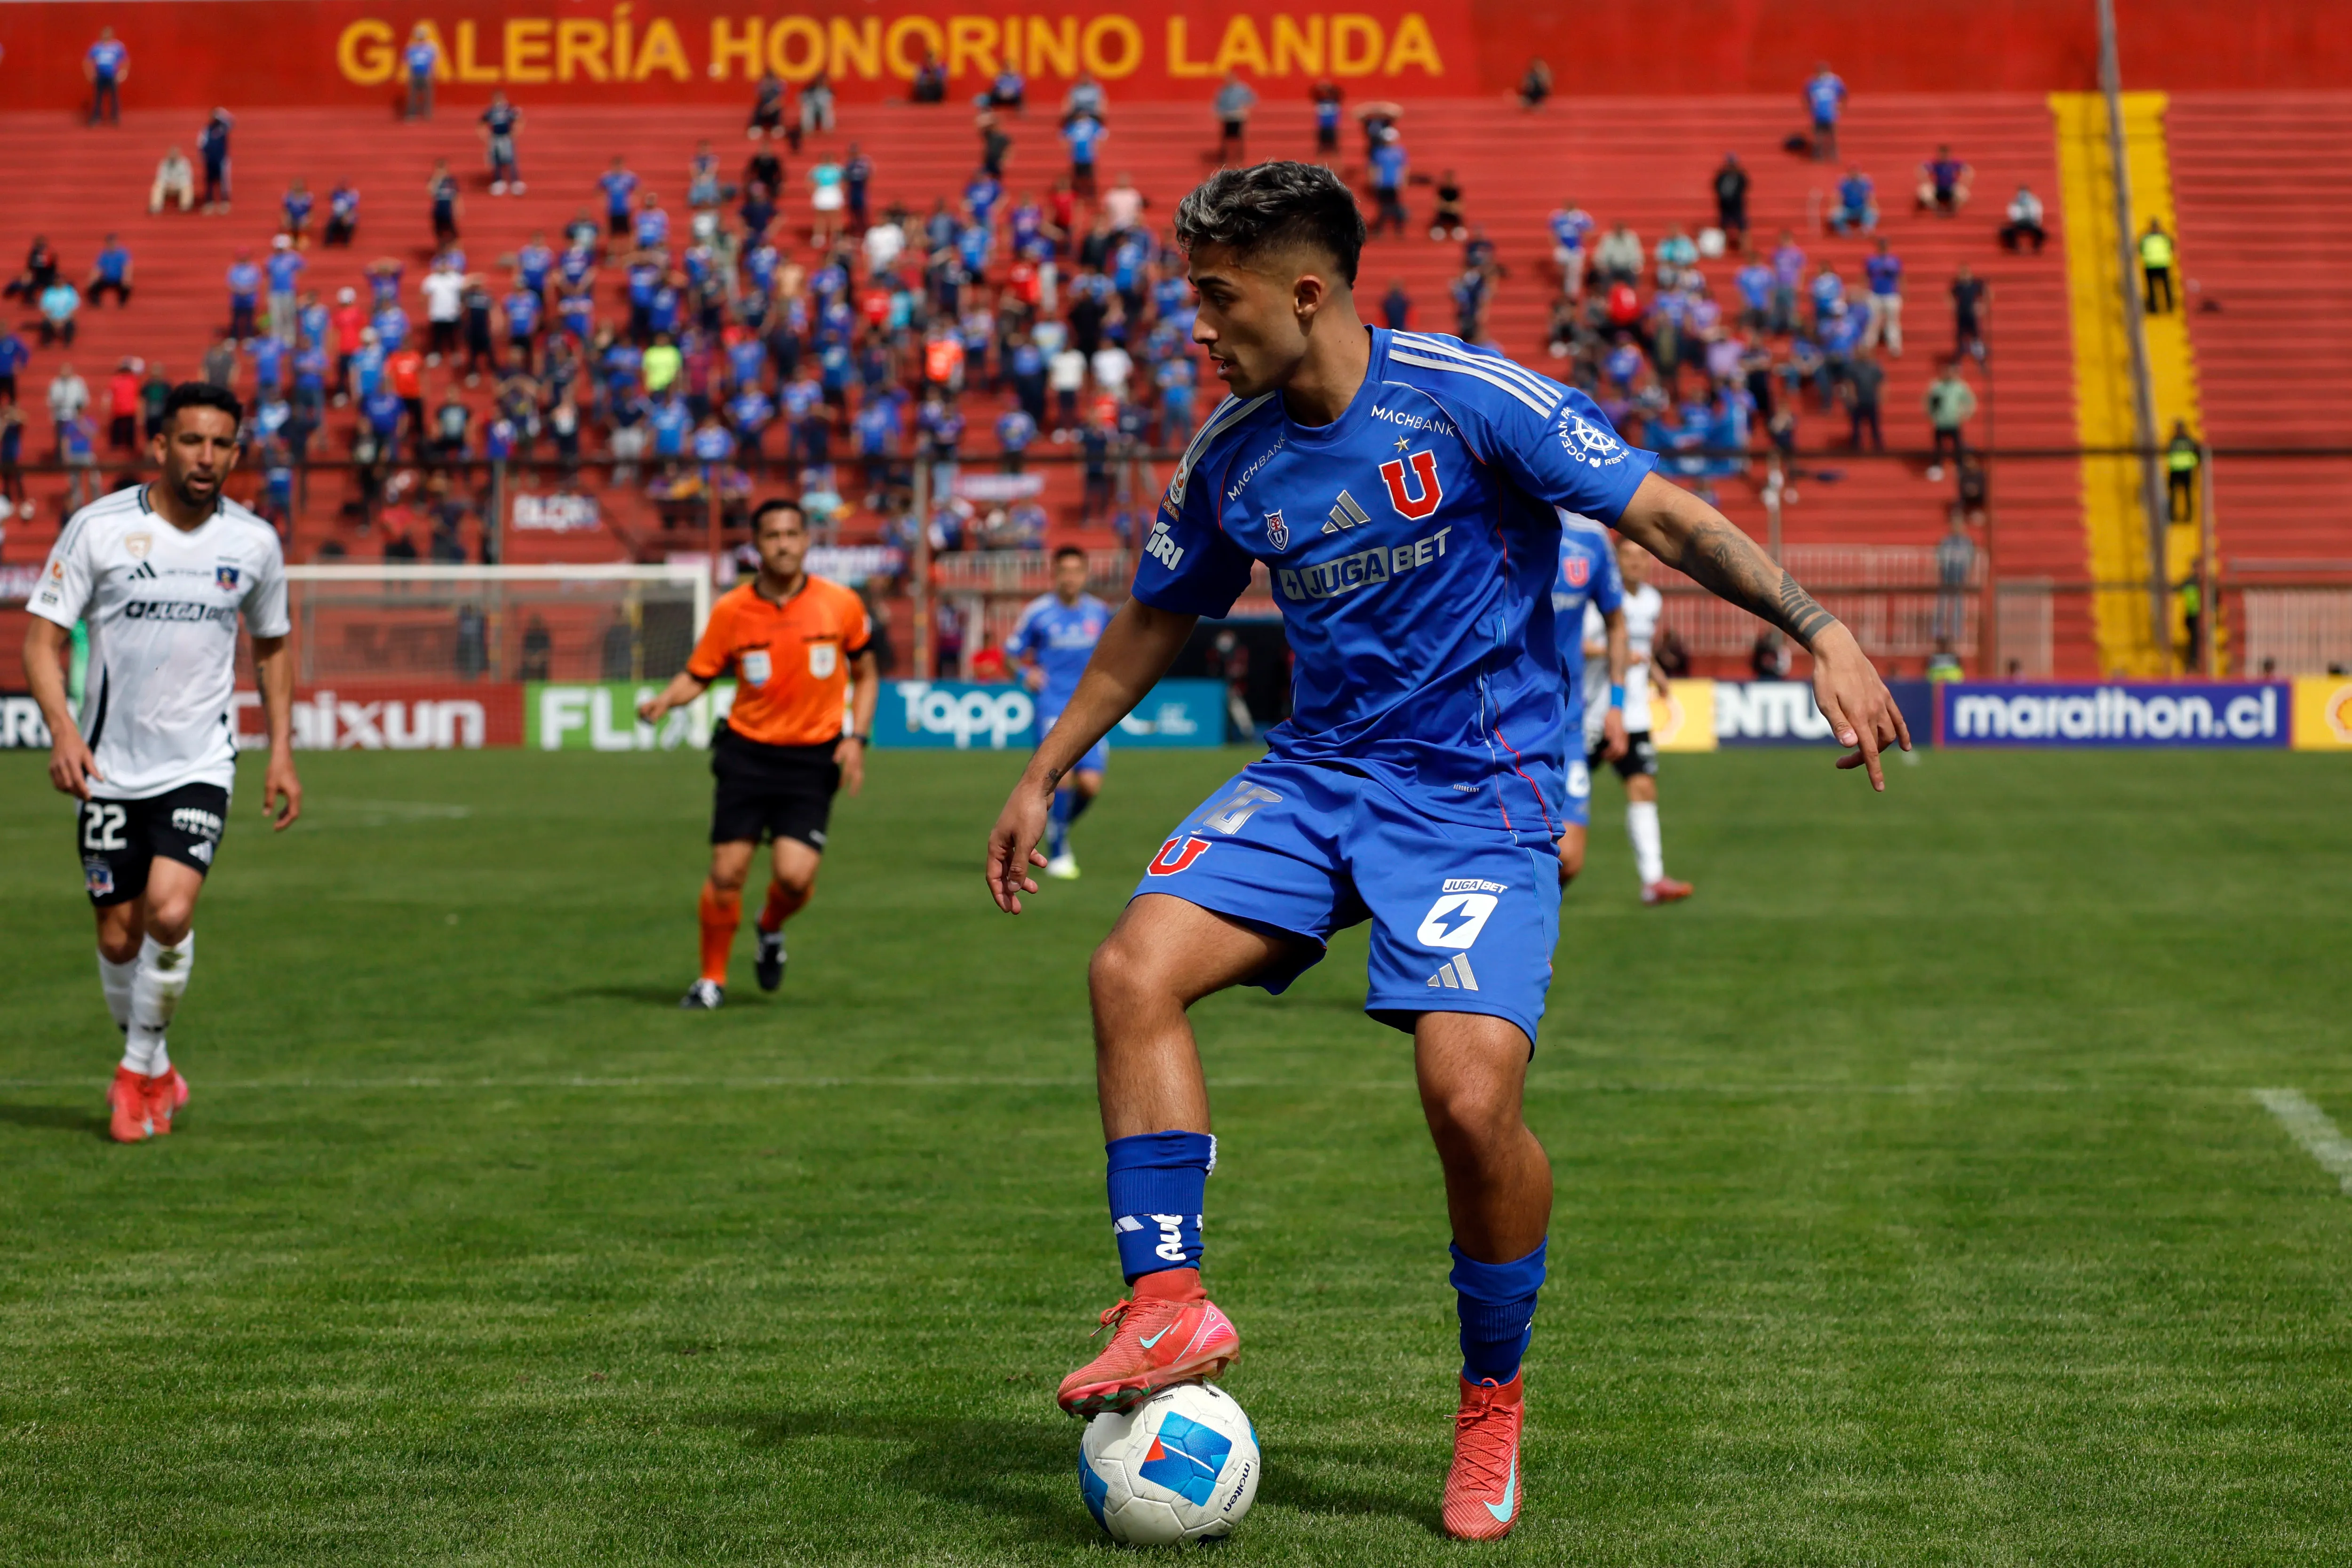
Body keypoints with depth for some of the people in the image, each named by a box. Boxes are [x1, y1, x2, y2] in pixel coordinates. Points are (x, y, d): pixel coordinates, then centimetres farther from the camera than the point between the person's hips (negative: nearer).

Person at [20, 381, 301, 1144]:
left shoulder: (255, 542, 1)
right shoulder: (99, 527, -7)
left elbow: (273, 646, 16)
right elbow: (44, 636, -5)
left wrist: (282, 753, 9)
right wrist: (61, 727, -21)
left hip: (199, 765, 0)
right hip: (108, 766, 0)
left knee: (170, 914, -20)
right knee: (119, 936, 5)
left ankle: (141, 1070, 2)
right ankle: (155, 1071, 30)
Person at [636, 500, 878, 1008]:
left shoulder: (841, 604, -3)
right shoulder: (731, 611, -4)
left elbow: (865, 676, 10)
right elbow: (697, 676, 4)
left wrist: (856, 739, -2)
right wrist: (663, 701, -17)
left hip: (813, 758, 0)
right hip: (747, 752, 0)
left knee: (795, 875, -13)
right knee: (727, 872, -4)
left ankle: (772, 930, 23)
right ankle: (712, 980, 16)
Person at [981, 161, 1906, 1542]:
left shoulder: (1465, 397, -13)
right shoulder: (1232, 456, 4)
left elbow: (1664, 513, -11)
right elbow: (1158, 619, 20)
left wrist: (1820, 630, -20)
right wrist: (1046, 776, 22)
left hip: (1480, 796, -5)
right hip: (1317, 772, 5)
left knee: (1473, 1094, -20)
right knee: (1135, 970, -18)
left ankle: (1494, 1400, 5)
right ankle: (1172, 1306, -10)